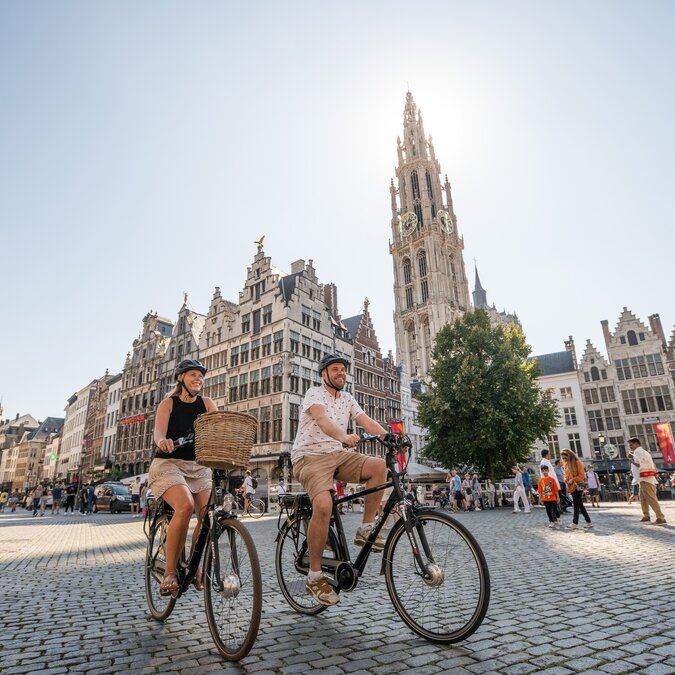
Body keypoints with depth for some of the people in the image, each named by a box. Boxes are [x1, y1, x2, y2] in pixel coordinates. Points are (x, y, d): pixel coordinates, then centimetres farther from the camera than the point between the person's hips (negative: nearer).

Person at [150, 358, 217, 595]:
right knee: (185, 506, -30)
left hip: (199, 466, 3)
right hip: (169, 464, -3)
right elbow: (158, 431, -19)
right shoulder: (169, 403, -1)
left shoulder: (206, 403, 6)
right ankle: (170, 571, -13)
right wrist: (162, 440, -44)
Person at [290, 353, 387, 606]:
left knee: (379, 465, -18)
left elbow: (367, 421, 0)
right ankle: (315, 576, -11)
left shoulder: (347, 399, 15)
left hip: (338, 454, 6)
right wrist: (344, 437, -46)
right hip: (310, 456, -6)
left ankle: (366, 529, -5)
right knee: (324, 505, -29)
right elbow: (322, 419, -27)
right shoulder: (314, 393, -6)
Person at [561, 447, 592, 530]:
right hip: (571, 486, 7)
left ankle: (575, 523, -3)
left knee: (576, 504, -6)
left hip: (578, 486, -7)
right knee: (580, 504, 10)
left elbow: (582, 475, -11)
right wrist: (566, 480, 0)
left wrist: (573, 479, -18)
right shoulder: (565, 464, 11)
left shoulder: (577, 462, -10)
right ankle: (589, 522, 18)